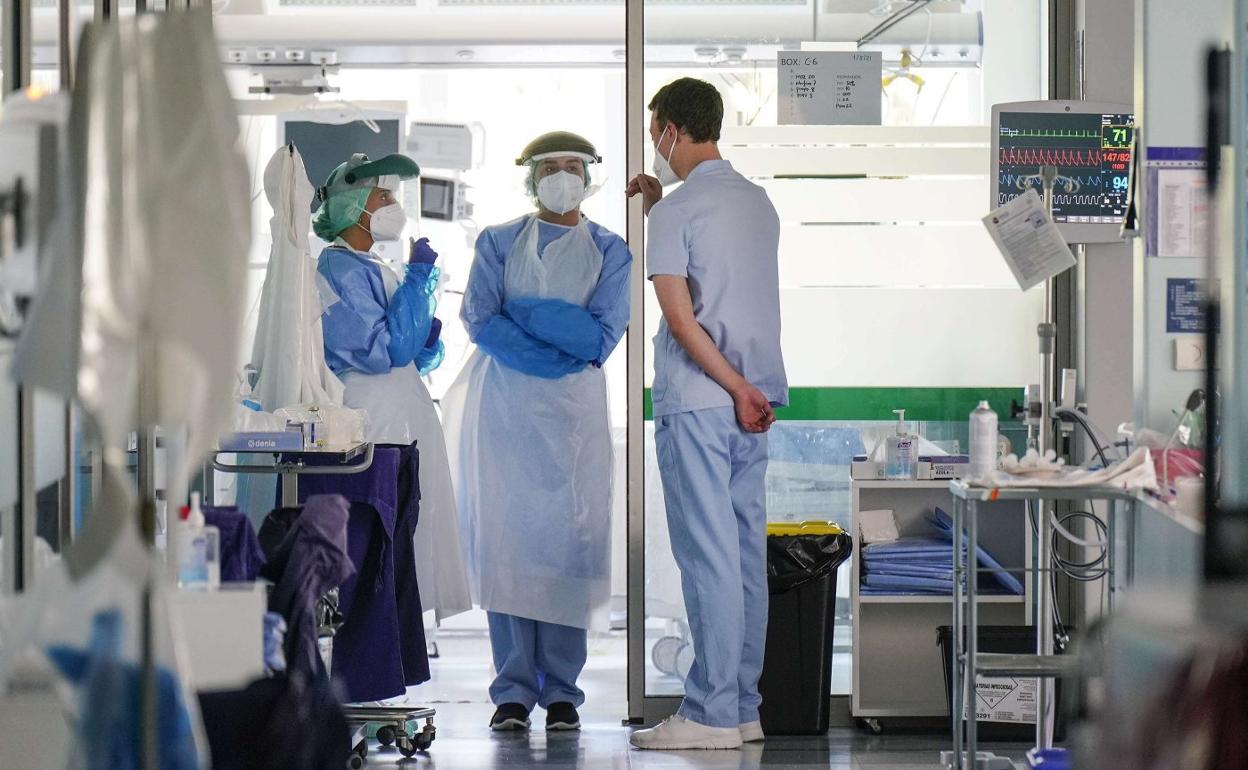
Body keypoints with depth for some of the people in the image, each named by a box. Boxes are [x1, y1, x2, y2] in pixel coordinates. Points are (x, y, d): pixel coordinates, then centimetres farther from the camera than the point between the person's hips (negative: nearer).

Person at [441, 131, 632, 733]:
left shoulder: (609, 251, 11)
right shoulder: (498, 244, 13)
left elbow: (603, 334, -2)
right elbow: (480, 320, -1)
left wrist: (521, 312, -8)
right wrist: (559, 348, -11)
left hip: (574, 411, 0)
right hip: (504, 406, 0)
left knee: (568, 540, -6)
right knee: (505, 538, -5)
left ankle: (561, 690, -1)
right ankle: (513, 691, -2)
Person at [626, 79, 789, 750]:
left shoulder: (678, 211, -9)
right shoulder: (757, 203, 13)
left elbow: (680, 315, -16)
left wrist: (737, 390, -13)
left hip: (698, 400, -8)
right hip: (753, 401, 8)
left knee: (708, 555, -7)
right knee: (747, 554, 8)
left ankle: (711, 714, -7)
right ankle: (743, 707, 11)